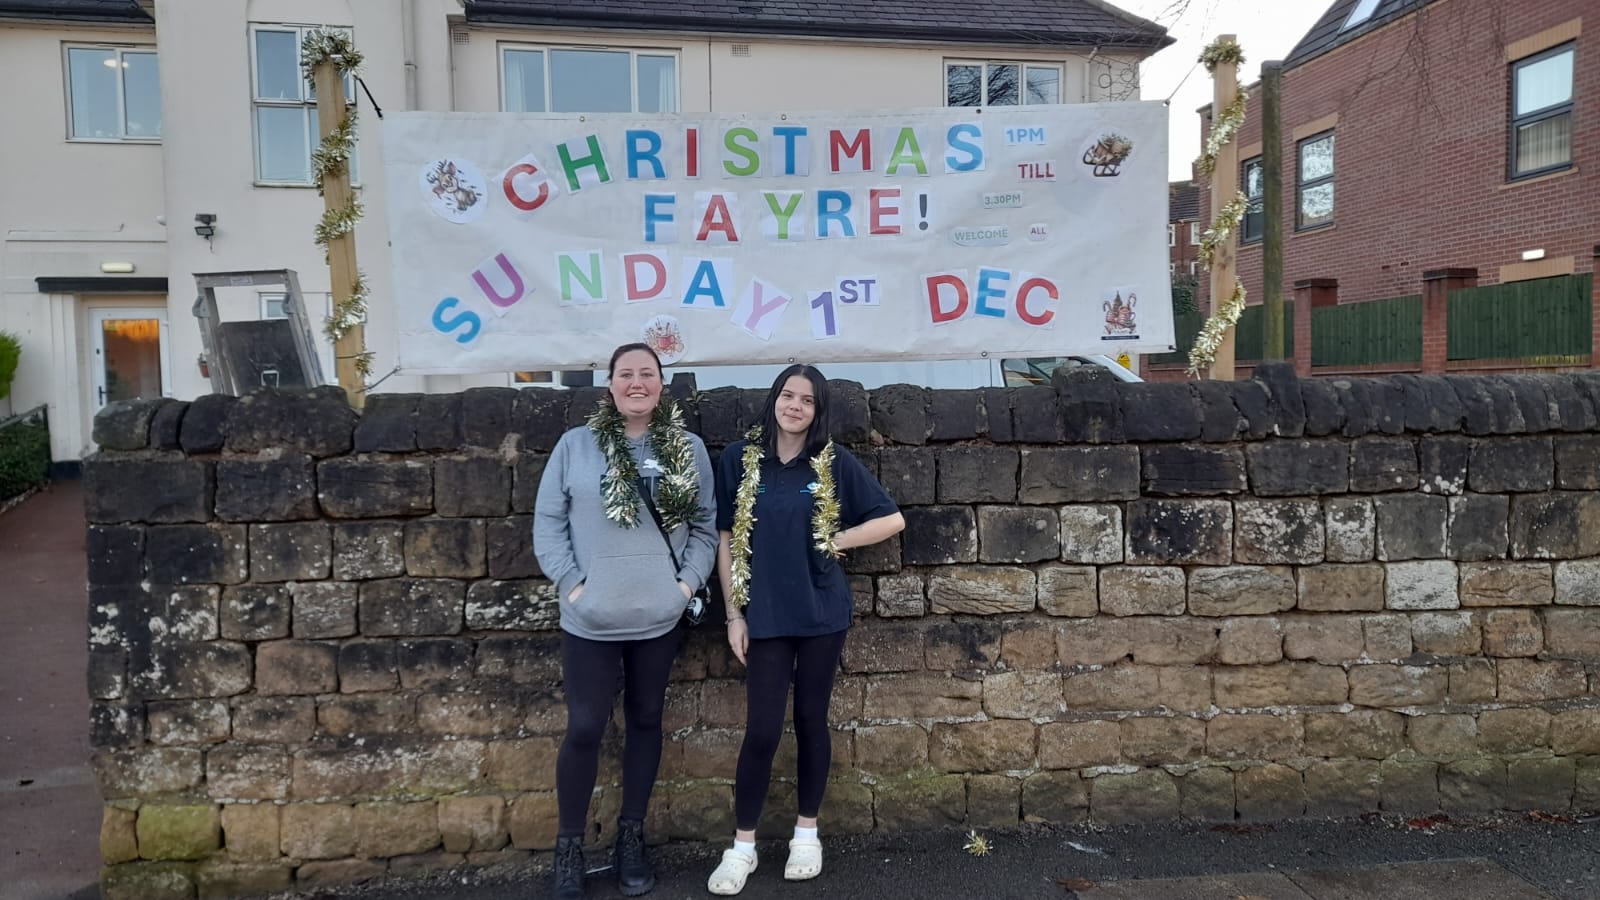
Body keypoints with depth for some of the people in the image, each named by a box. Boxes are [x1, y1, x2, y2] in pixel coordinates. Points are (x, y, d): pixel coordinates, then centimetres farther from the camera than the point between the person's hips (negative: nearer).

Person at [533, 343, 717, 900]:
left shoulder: (689, 449, 4)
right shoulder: (575, 446, -3)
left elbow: (704, 525, 6)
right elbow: (547, 522, -2)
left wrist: (688, 582, -5)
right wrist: (571, 583, -11)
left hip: (659, 618, 2)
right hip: (590, 621, -2)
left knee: (646, 722, 13)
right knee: (584, 728, 2)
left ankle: (631, 838, 29)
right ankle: (569, 847, 21)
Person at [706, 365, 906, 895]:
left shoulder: (835, 463, -1)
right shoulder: (740, 460, -2)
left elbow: (892, 520, 3)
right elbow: (726, 541, 1)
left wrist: (835, 541, -5)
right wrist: (734, 614, -1)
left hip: (822, 613, 1)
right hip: (765, 615, 0)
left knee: (811, 720, 11)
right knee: (762, 730, 0)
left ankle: (807, 833, 27)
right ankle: (742, 846, 17)